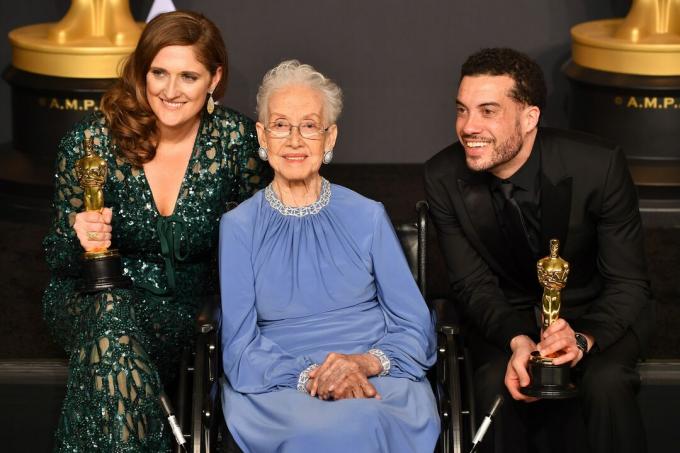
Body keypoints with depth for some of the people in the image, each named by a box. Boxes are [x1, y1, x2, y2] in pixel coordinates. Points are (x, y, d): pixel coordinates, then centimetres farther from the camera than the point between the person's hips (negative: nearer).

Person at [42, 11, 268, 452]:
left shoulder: (236, 139, -8)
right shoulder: (91, 140, -9)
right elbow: (60, 259, -1)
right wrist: (79, 238, -24)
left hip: (190, 308, 0)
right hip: (95, 299, 0)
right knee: (112, 317, -36)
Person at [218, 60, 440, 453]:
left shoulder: (367, 217, 12)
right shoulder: (239, 226, 9)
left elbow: (416, 329, 8)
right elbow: (240, 349, 3)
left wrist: (367, 362, -14)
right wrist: (307, 377, -16)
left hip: (378, 377, 1)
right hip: (278, 386, -1)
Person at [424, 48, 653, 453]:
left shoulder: (600, 166, -24)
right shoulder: (444, 178, -15)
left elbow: (628, 284, -18)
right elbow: (474, 285, -9)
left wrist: (584, 339, -38)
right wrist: (518, 340, -30)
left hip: (594, 312, -1)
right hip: (507, 314, 2)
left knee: (607, 384, -32)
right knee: (498, 386, -29)